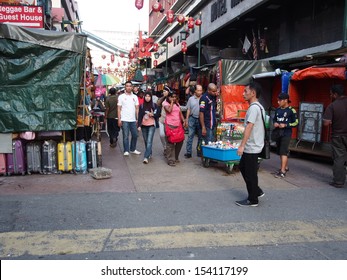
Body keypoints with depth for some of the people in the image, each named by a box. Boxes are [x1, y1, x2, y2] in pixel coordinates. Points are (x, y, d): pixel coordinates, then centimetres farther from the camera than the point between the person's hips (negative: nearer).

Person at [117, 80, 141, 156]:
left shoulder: (135, 97, 11)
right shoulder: (121, 96, 1)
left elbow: (137, 108, 10)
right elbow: (119, 109, 0)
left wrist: (138, 119, 3)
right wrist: (119, 119, -7)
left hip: (133, 120, 4)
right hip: (124, 120, -4)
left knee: (135, 135, 8)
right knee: (126, 136, 0)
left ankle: (133, 149, 23)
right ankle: (126, 151, 8)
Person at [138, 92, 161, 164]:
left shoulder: (154, 105, -1)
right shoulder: (141, 106, 4)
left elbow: (158, 114, 3)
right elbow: (140, 116, 3)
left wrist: (152, 115, -15)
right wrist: (139, 125, -6)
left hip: (151, 125, -3)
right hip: (144, 126, 3)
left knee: (149, 141, -13)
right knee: (146, 141, 10)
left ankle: (146, 157, -18)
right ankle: (149, 153, 29)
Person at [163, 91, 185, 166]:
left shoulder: (177, 103, 18)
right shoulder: (165, 103, -1)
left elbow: (180, 113, 17)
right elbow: (169, 110, -19)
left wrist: (183, 121, 4)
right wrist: (172, 102, -9)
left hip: (178, 125, 6)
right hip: (170, 125, -6)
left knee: (180, 141, 6)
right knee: (170, 143, -5)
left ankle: (175, 157, 23)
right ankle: (171, 160, -1)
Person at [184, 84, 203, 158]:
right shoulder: (191, 99, 5)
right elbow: (188, 110, 8)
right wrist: (186, 120, 5)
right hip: (192, 119, 0)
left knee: (200, 136, 8)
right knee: (190, 135, -1)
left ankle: (199, 151, 19)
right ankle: (188, 152, 3)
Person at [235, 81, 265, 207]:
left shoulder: (253, 108, -18)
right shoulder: (259, 107, 13)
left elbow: (249, 127, -25)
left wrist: (242, 145, -25)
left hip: (252, 147, -10)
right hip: (252, 146, 10)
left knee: (250, 173, 0)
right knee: (242, 167, 19)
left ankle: (252, 200, 13)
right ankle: (257, 191, 27)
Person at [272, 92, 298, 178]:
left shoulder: (291, 110, -8)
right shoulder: (278, 110, 9)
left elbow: (296, 122, -7)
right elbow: (274, 119, 22)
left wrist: (285, 125, -18)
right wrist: (274, 123, 0)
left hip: (286, 134, -7)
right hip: (278, 133, 7)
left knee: (283, 152, -11)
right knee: (280, 152, 14)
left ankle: (282, 171, -10)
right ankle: (285, 167, 32)